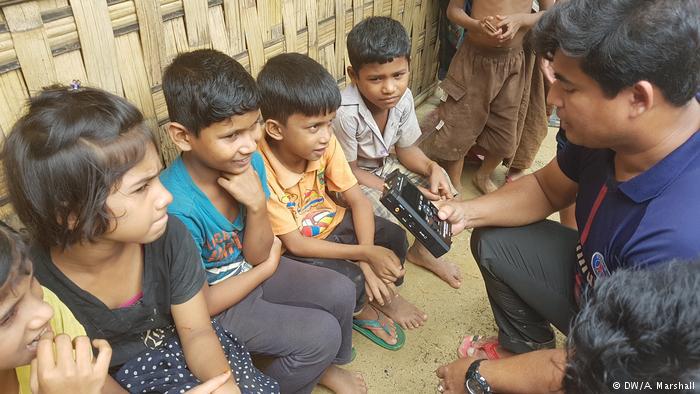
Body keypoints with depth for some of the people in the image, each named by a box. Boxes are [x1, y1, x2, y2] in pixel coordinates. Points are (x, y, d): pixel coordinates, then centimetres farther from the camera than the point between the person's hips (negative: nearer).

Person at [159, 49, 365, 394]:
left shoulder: (250, 163, -15)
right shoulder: (177, 207, -34)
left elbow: (256, 255, -7)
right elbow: (199, 304, -21)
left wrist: (257, 206, -26)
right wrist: (268, 267, -10)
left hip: (251, 269, 6)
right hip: (214, 304, -6)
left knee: (341, 292, -3)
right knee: (322, 333, -14)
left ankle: (326, 366, 28)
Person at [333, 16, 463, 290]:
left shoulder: (403, 97, -16)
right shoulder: (345, 113, -35)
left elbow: (406, 149, -1)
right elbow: (349, 171, -22)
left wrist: (432, 167, -22)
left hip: (384, 166, 7)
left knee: (442, 188, -5)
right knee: (389, 221, -29)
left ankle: (421, 250, 20)